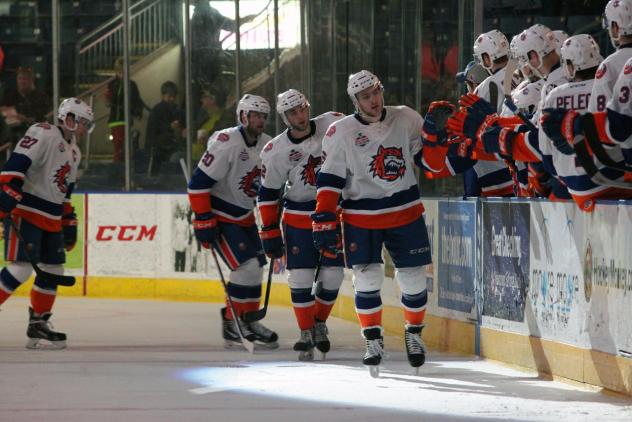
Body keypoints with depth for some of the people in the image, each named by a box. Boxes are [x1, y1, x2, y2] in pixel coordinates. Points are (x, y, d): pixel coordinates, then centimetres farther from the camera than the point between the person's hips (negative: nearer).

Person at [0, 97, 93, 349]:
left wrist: (69, 222, 23)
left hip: (51, 219, 10)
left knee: (53, 270, 8)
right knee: (21, 268, -18)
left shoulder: (74, 152, 20)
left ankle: (38, 325, 16)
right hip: (24, 212, -10)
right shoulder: (43, 134, -10)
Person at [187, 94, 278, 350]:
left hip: (244, 216, 8)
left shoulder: (267, 145, 2)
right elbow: (199, 183, -23)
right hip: (218, 215, -8)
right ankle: (232, 323, -6)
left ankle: (249, 321, 23)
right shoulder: (226, 143, -23)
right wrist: (203, 221, -23)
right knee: (246, 266, -17)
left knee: (256, 267, 10)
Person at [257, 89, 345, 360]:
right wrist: (270, 233, -3)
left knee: (332, 276, 2)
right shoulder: (275, 151, -10)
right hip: (298, 218, -1)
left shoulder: (334, 125, -11)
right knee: (300, 277, -7)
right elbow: (267, 195, -2)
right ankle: (306, 333, 7)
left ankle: (320, 323, 25)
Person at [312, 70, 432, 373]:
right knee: (367, 280, -8)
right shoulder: (341, 132, -7)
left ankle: (414, 334, 26)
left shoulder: (407, 119, -1)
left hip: (406, 213, 2)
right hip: (361, 219, -2)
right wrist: (324, 221, -11)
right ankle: (373, 340, 8)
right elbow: (329, 180, -6)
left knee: (413, 280, 4)